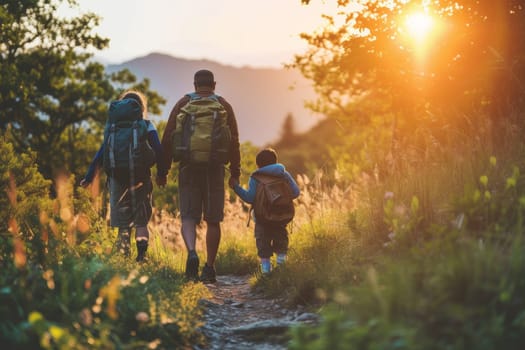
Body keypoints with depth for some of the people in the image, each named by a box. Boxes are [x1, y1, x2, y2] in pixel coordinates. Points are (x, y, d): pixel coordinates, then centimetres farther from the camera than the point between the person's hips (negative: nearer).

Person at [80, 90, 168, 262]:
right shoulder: (147, 126, 4)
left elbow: (101, 153, 5)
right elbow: (158, 151, -5)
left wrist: (89, 176, 6)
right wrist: (162, 172, 1)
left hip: (118, 178, 1)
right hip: (141, 177, -1)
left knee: (123, 222, 8)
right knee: (141, 220, 9)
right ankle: (141, 254, -8)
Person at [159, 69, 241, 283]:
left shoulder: (183, 104, 6)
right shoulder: (224, 106, 6)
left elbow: (168, 138, 2)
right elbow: (233, 141, 1)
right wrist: (235, 172, 4)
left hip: (188, 167, 0)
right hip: (215, 168, 0)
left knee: (188, 217, 3)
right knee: (213, 220, 8)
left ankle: (191, 253, -24)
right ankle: (209, 269, 8)